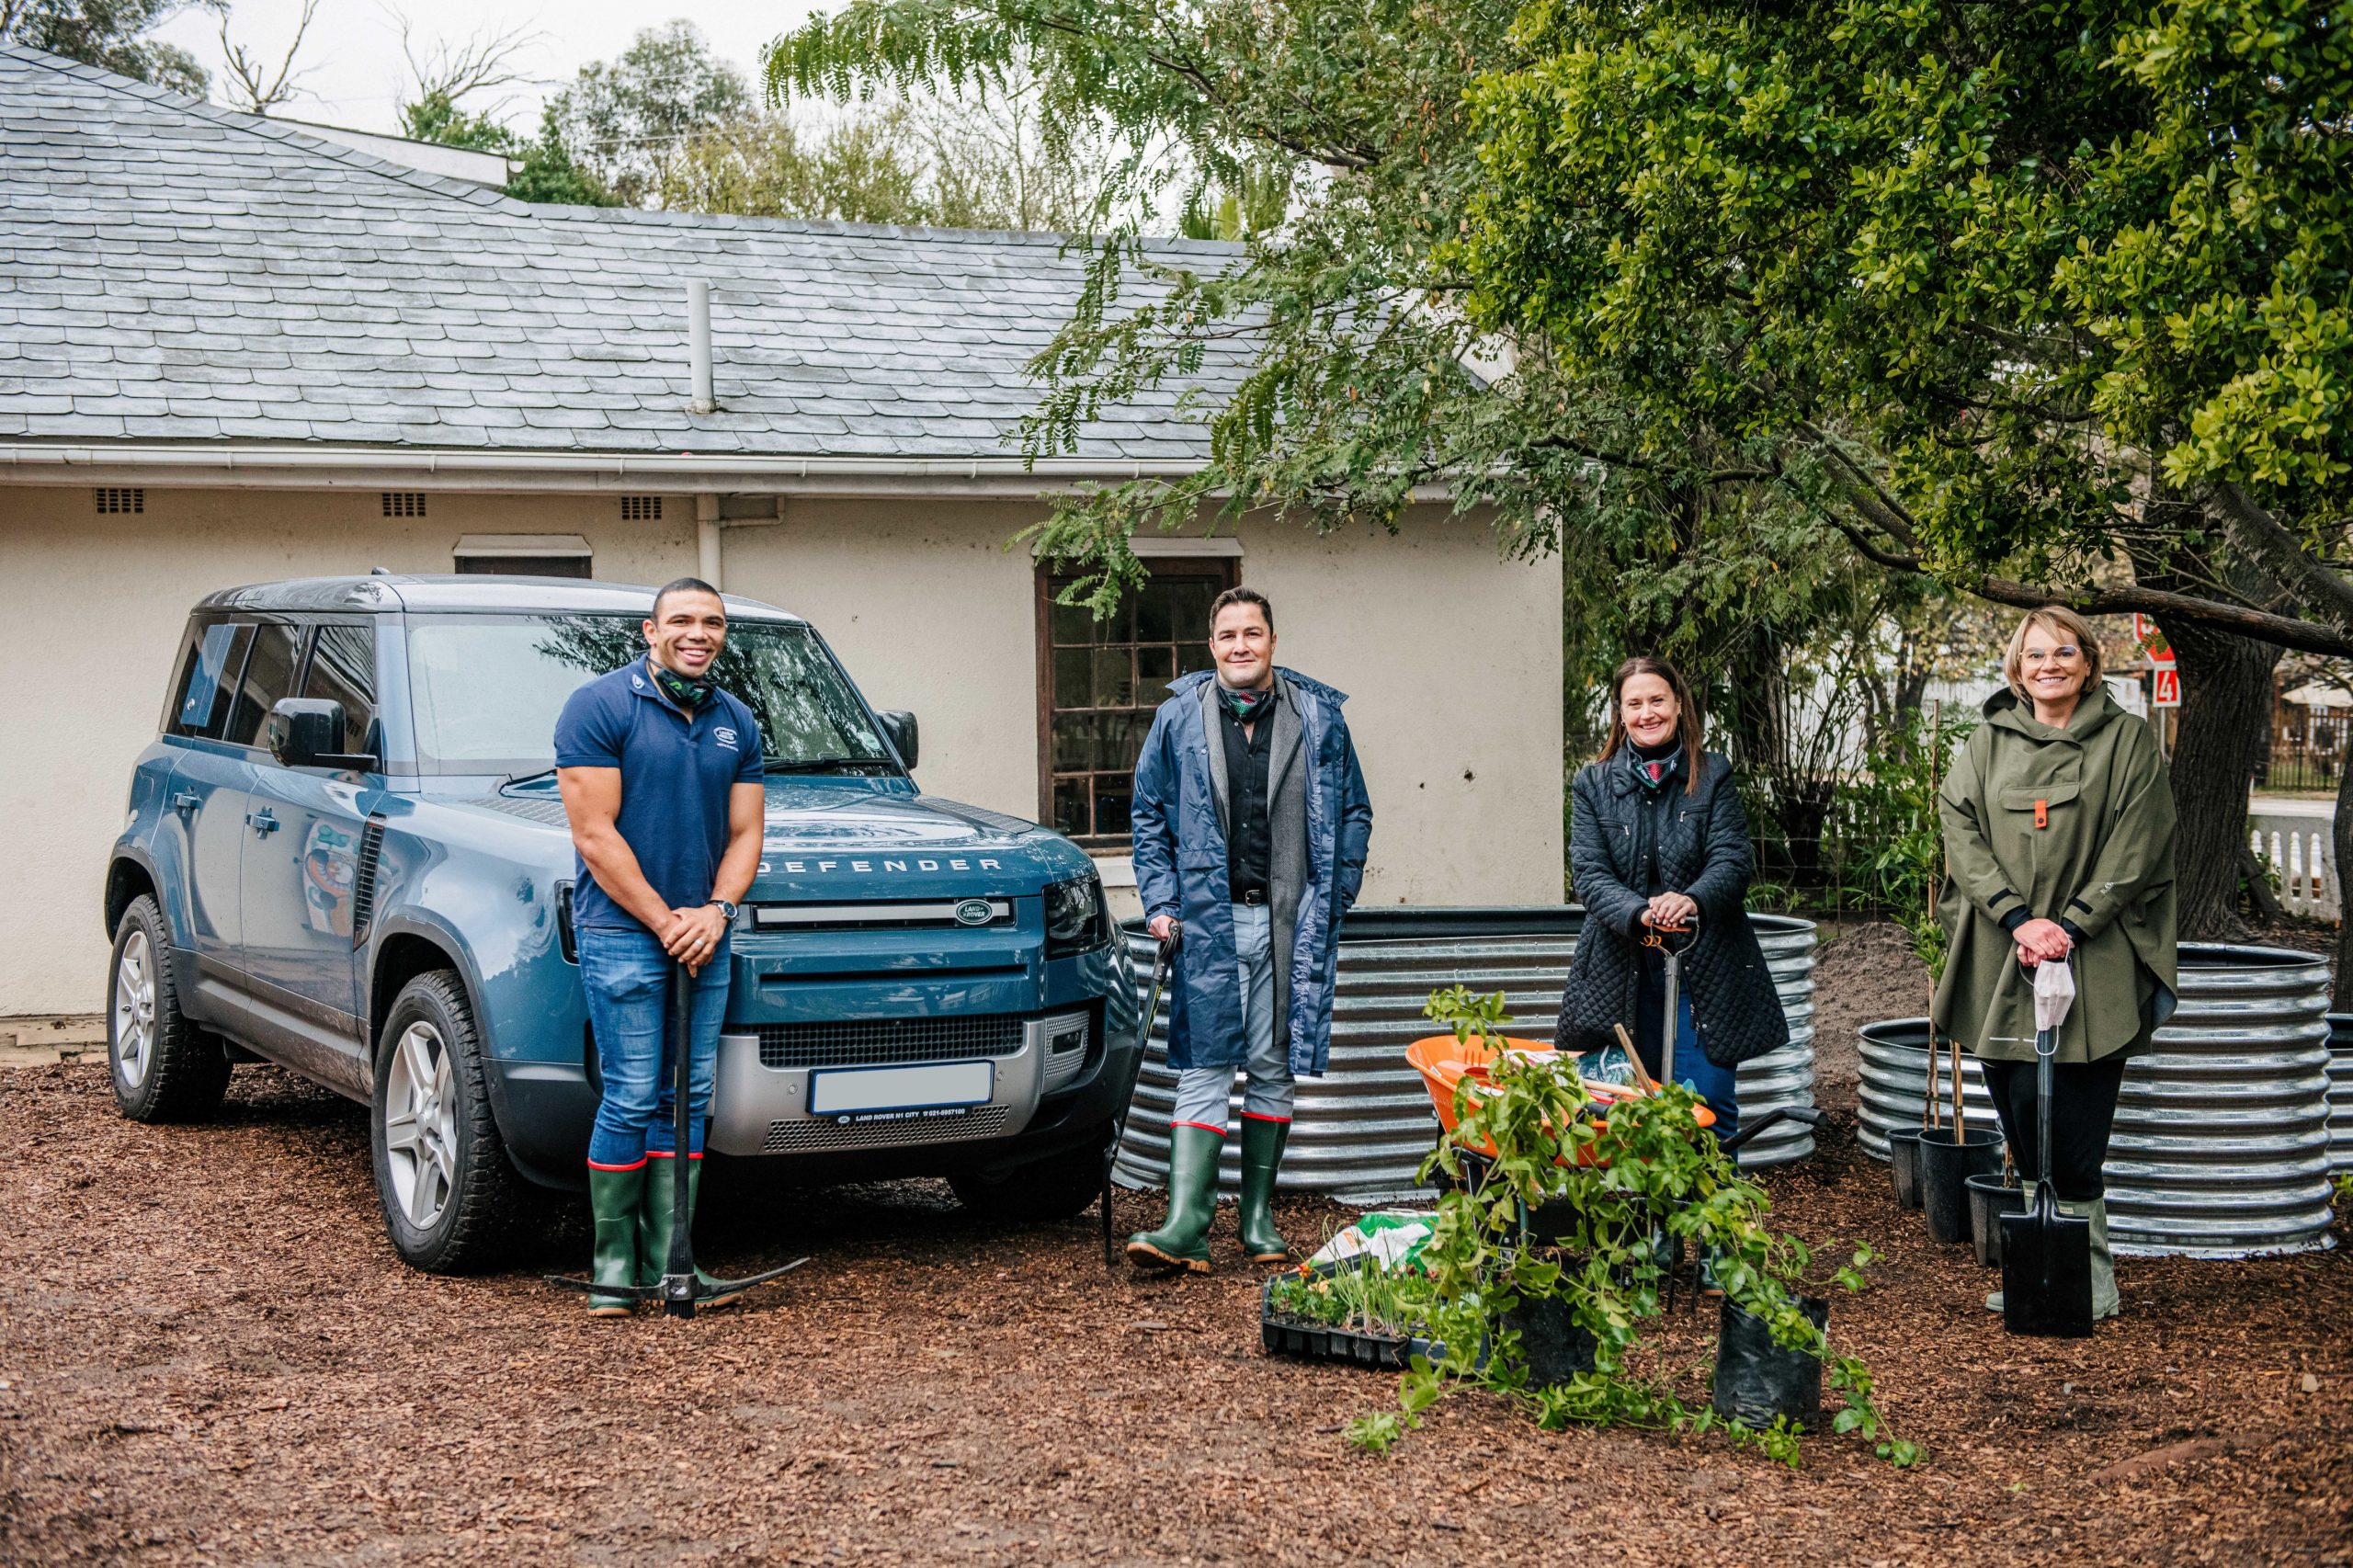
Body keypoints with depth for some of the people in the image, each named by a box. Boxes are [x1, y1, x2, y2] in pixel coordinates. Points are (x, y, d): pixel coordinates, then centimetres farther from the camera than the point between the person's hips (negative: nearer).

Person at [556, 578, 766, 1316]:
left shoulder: (737, 722, 12)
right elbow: (595, 835, -11)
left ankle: (669, 1259, 12)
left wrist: (716, 910, -7)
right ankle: (613, 1264, 3)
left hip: (704, 938, 6)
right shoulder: (599, 707, -6)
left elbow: (744, 832, 11)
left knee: (689, 1098, 6)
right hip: (622, 932, -6)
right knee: (633, 1100, -7)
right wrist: (664, 921, -13)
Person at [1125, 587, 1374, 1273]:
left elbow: (1354, 814, 11)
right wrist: (1161, 903, 1)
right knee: (1203, 1069, -6)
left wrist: (1331, 902, 3)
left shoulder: (1318, 716, 5)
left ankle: (1258, 1216, 18)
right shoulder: (1179, 716, 4)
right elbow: (1149, 814, 11)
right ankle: (1186, 1224, -10)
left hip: (1289, 922, 1)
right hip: (1208, 918, -1)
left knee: (1273, 1068, 8)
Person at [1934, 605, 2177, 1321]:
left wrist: (2071, 926, -11)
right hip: (2001, 961, 3)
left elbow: (2137, 848, -2)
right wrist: (2018, 919, -10)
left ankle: (2089, 1269, 4)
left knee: (2071, 1126, -6)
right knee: (2019, 1121, 3)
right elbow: (1960, 832, 2)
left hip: (2091, 964, -3)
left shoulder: (2127, 741, 5)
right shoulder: (1986, 744, 12)